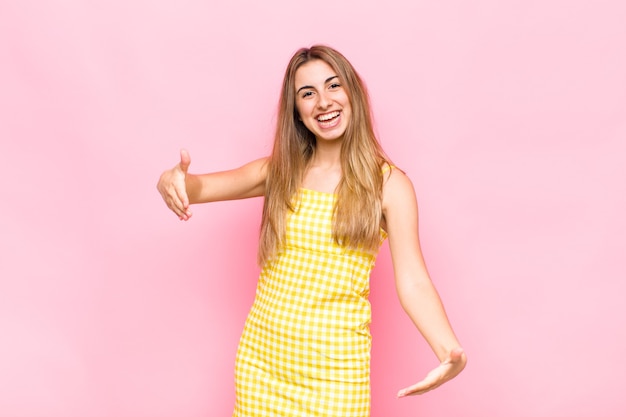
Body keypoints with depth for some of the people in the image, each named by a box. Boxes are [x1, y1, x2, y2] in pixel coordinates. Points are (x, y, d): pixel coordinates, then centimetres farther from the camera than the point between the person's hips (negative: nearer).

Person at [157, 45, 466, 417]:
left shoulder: (389, 184, -6)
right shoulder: (279, 170, 4)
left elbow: (413, 282, -11)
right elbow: (200, 187, -2)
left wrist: (450, 350, -27)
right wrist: (175, 180, -26)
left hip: (336, 364, -3)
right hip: (262, 355, 3)